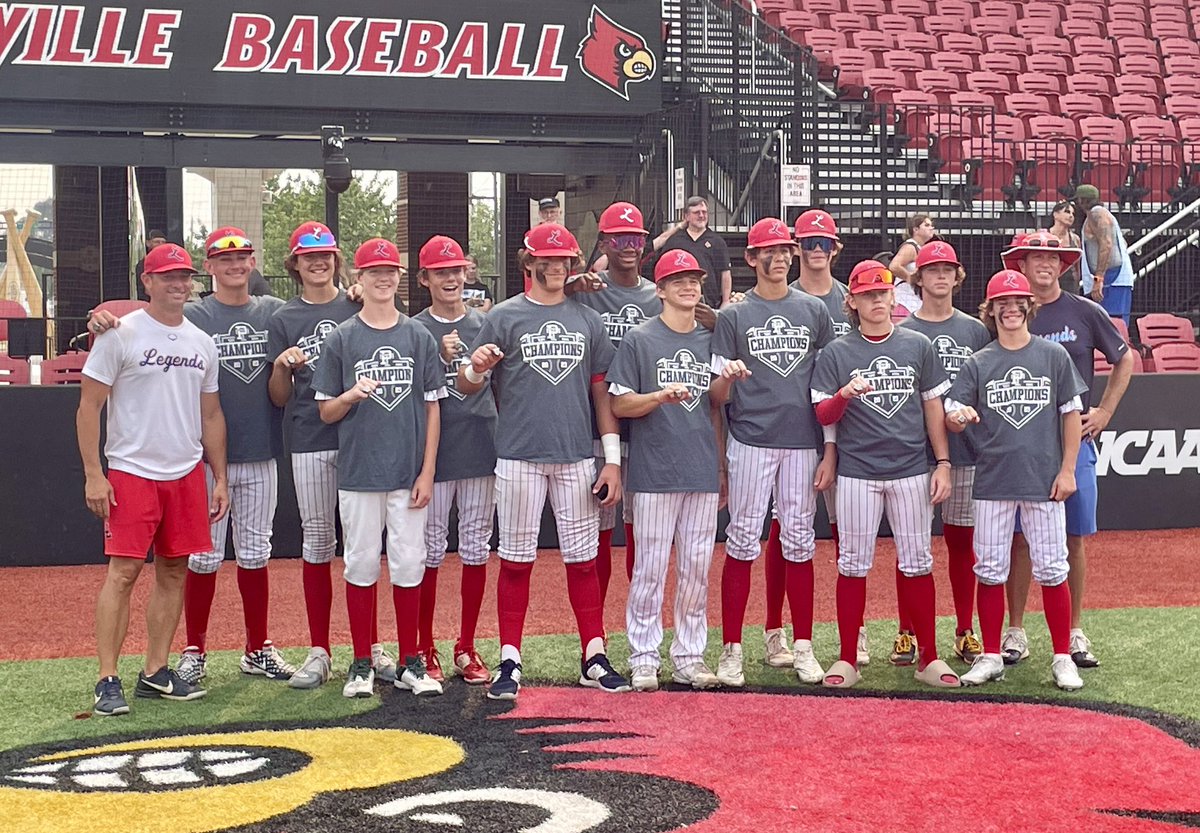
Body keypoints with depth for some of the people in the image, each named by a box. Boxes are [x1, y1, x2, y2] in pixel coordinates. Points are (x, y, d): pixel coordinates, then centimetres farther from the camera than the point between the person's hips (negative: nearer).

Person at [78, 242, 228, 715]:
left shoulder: (202, 343, 11)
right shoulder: (120, 335, -5)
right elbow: (89, 407, -6)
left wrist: (220, 478, 13)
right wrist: (93, 475, -12)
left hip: (187, 475, 6)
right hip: (132, 474, -5)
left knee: (174, 571, 7)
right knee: (123, 573, -8)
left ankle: (156, 673, 16)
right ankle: (107, 681, -4)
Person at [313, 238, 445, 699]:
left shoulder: (419, 337, 7)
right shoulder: (341, 339, 4)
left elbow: (432, 408, 6)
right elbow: (326, 412, 6)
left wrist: (427, 472, -1)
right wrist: (352, 395, -16)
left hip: (409, 474, 1)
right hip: (358, 472, -1)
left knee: (409, 566, 4)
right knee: (361, 565, 4)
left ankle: (411, 663, 15)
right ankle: (362, 665, 14)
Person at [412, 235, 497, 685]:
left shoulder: (486, 323, 9)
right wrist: (439, 358, -20)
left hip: (481, 448, 3)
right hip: (433, 449, -3)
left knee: (477, 549, 7)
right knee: (429, 551, 2)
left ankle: (467, 648, 17)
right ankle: (425, 650, 12)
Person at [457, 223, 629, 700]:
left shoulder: (588, 320, 11)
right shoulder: (505, 317, 3)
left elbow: (602, 392, 12)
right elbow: (467, 387, 1)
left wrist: (613, 458, 5)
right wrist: (476, 369, -24)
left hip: (576, 458, 2)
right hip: (519, 458, -2)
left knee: (583, 559, 6)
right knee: (516, 559, 3)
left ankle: (594, 660, 14)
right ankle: (509, 662, 9)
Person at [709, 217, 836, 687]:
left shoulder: (815, 312, 10)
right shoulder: (733, 317, 5)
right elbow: (718, 396, 3)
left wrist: (829, 453, 3)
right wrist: (726, 378, -20)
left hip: (803, 444, 2)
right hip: (750, 442, -2)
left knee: (799, 544, 6)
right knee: (742, 544, -1)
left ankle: (802, 647, 15)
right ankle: (731, 649, 5)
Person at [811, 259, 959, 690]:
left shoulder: (918, 346, 7)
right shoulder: (836, 353, 3)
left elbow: (933, 407, 9)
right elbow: (823, 416, 0)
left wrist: (942, 464, 3)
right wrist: (844, 394, -21)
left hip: (911, 470, 1)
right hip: (857, 472, -1)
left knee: (917, 562, 5)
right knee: (853, 564, 3)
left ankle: (928, 658, 13)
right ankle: (847, 659, 11)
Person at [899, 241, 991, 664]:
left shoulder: (976, 331, 9)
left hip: (965, 448, 2)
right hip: (914, 450, -2)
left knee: (962, 539, 7)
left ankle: (965, 633, 15)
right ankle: (907, 633, 10)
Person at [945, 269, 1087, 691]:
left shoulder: (1054, 356, 3)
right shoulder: (977, 363, 5)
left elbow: (1071, 414, 5)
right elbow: (951, 417, 1)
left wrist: (1067, 469, -1)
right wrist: (959, 416, -24)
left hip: (1045, 480, -1)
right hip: (992, 481, 1)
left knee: (1052, 570, 1)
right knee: (989, 571, 5)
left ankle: (1062, 658, 11)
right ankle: (990, 657, 15)